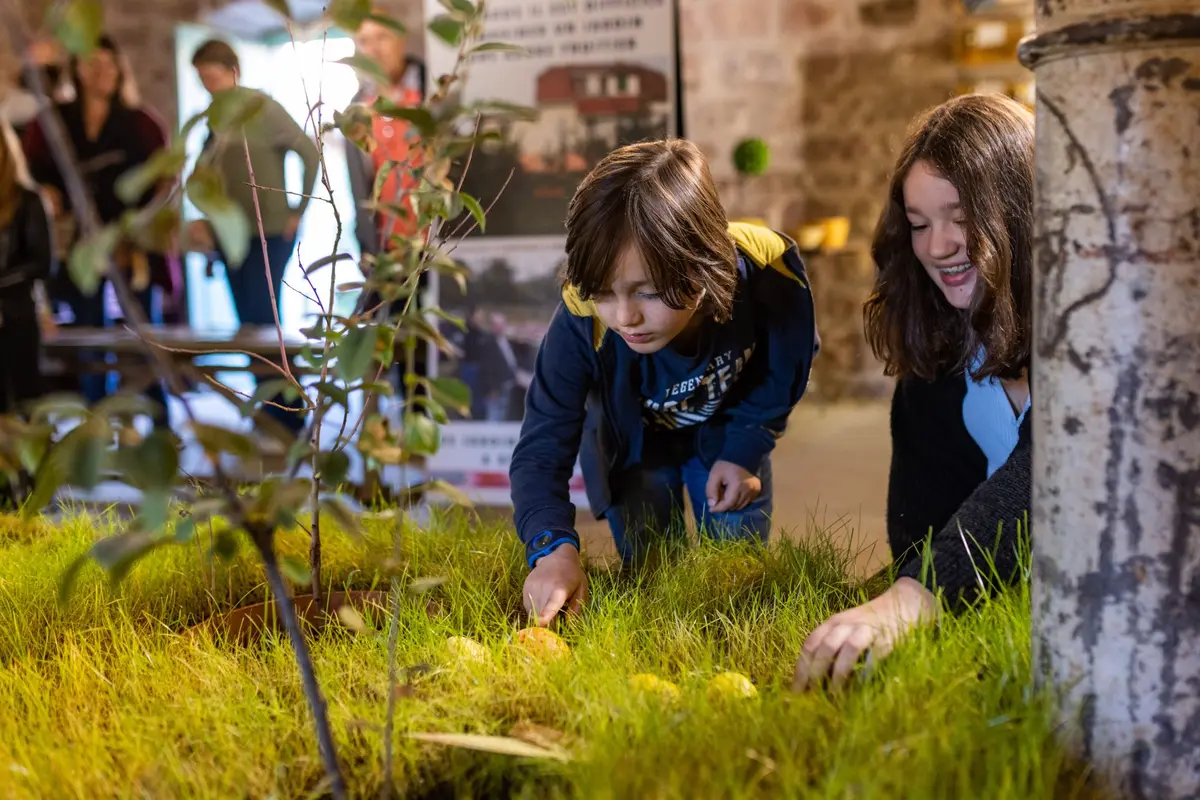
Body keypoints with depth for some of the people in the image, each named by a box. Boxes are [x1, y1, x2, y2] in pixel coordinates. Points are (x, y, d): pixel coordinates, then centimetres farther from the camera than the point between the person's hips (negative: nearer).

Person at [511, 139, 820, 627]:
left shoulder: (768, 271, -36)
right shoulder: (581, 322, -39)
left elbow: (785, 370, -13)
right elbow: (540, 452, -36)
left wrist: (746, 450, -18)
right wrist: (553, 547, -53)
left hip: (728, 430, 1)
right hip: (632, 441, -1)